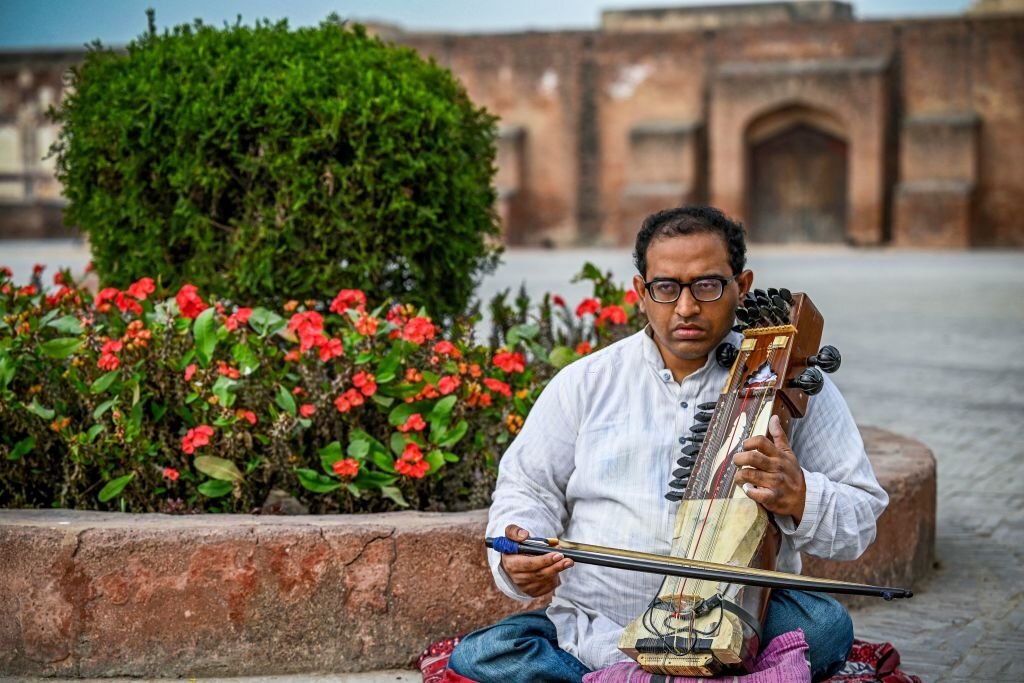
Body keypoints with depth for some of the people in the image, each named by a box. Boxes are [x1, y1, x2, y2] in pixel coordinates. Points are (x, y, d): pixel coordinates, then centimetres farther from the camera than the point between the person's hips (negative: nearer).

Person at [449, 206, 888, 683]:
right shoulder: (586, 383, 9)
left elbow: (862, 515, 3)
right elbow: (527, 489, 11)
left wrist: (801, 499, -20)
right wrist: (518, 551, -12)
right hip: (595, 632, 1)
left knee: (823, 625, -31)